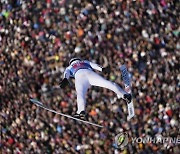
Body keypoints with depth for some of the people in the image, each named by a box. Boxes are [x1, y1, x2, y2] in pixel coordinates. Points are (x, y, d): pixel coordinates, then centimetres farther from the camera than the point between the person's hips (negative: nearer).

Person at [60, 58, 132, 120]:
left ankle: (81, 111, -49)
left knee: (81, 95, -24)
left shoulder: (69, 68, 40)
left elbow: (66, 73, 17)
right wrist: (102, 69, 9)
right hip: (90, 73, 1)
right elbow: (93, 65, 25)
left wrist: (65, 79, -2)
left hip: (79, 76, -1)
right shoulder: (85, 62, 44)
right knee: (108, 83, -10)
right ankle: (124, 94, -29)